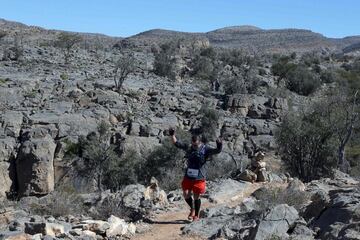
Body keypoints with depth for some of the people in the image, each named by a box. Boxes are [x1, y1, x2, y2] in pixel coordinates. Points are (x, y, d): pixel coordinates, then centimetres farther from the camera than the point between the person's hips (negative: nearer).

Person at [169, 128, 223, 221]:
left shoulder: (205, 149, -10)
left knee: (196, 196, 5)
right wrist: (172, 135, -9)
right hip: (188, 176, 4)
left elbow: (217, 151, -21)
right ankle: (192, 209, 31)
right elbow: (176, 143, 5)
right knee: (186, 194, 2)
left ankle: (196, 215, 25)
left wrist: (219, 145, -42)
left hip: (199, 177, -3)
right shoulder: (188, 147, 1)